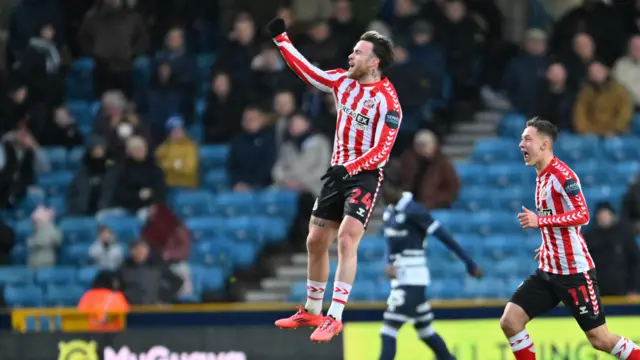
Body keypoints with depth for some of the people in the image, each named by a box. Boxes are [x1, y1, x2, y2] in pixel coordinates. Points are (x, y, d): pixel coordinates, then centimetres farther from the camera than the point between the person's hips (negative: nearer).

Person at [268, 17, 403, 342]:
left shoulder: (386, 100, -19)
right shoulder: (343, 81, 1)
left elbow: (382, 150, -23)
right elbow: (306, 71, 15)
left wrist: (350, 167, -35)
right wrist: (281, 38, 13)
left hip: (365, 175, -7)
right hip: (338, 171, 7)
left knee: (346, 238, -22)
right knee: (315, 241, 11)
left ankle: (334, 318, -22)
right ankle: (312, 311, 26)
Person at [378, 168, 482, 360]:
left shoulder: (413, 210, -15)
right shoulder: (390, 211, 10)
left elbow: (444, 236, -13)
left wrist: (469, 264, -12)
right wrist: (389, 264, -10)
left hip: (412, 279, -9)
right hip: (400, 278, 9)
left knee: (389, 328, -13)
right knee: (425, 331, 16)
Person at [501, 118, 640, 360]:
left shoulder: (562, 175, -15)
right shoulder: (543, 177, 12)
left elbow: (582, 215, -25)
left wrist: (539, 221, -28)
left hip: (575, 272, -8)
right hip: (548, 271, 8)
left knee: (600, 339, -4)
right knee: (510, 322, -4)